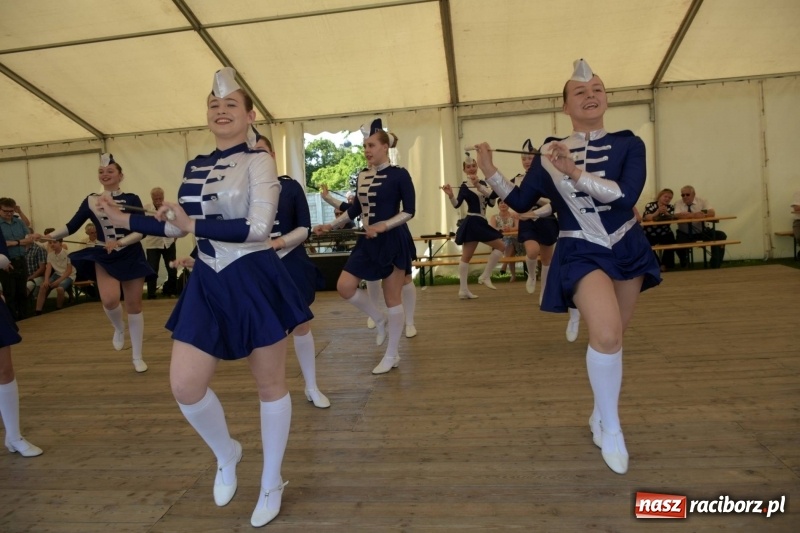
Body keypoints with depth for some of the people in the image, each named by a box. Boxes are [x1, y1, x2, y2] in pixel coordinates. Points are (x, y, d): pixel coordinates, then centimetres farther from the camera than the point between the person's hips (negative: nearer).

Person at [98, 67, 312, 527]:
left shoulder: (258, 161, -8)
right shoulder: (195, 167, 12)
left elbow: (259, 227, -21)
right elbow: (178, 225, 21)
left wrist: (196, 226, -22)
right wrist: (128, 220, 18)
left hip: (255, 281, -6)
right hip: (207, 285, 6)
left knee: (271, 386, 8)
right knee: (185, 386, 1)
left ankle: (272, 485, 28)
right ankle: (227, 454, 32)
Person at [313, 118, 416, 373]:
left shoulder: (399, 175, -10)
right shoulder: (362, 176, 9)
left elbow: (409, 211, -13)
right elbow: (356, 209, 17)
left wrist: (383, 225, -24)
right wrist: (330, 226, 11)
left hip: (393, 241, -7)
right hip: (367, 242, 7)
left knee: (392, 298, 2)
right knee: (344, 286, -1)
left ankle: (392, 356, 16)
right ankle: (380, 320, 23)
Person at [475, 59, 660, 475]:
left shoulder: (628, 144, -4)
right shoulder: (550, 153, -2)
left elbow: (627, 194, -20)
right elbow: (521, 202, 3)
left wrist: (575, 173, -28)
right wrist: (491, 173, -9)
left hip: (627, 248, 3)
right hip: (581, 253, -2)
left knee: (611, 337, 12)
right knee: (607, 335, -25)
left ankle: (599, 415, 36)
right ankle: (611, 428, -2)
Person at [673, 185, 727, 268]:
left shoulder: (701, 201, 0)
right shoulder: (678, 203, -5)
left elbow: (712, 213, -13)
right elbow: (678, 216, -24)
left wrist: (703, 215, -33)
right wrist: (695, 215, -28)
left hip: (701, 231, 3)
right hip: (684, 234, -3)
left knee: (721, 236, -16)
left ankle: (714, 264, -4)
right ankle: (684, 265, 2)